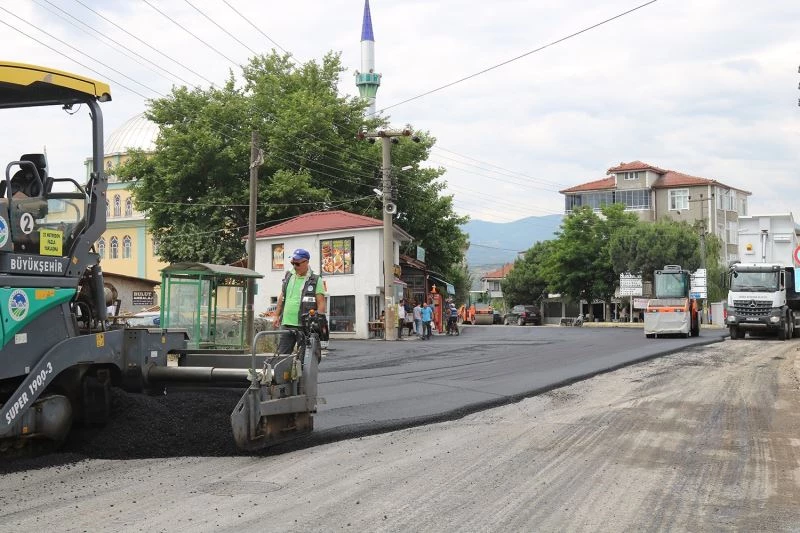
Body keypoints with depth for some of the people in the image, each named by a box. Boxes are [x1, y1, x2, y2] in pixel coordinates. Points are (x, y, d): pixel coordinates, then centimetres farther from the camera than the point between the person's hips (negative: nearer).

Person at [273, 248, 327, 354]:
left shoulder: (316, 281, -3)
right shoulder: (288, 277, 13)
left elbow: (321, 303, -7)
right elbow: (282, 298, 22)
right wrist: (277, 315, 17)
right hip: (287, 324, 5)